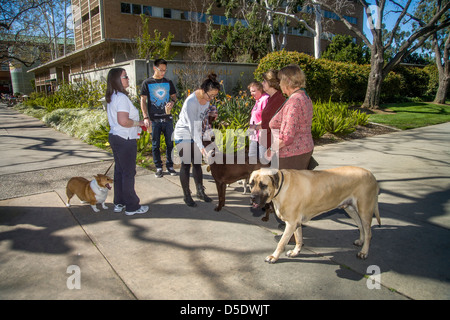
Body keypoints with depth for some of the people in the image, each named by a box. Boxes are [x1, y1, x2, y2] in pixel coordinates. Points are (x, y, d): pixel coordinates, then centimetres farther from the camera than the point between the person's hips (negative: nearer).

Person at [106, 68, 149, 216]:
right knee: (128, 173, 0)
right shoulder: (122, 98, -18)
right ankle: (132, 207, 11)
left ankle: (119, 203, 28)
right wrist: (138, 123, -13)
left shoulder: (112, 97, 13)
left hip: (114, 136, 10)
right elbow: (123, 121, -28)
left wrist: (136, 123, 17)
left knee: (119, 171, 17)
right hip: (125, 140, -10)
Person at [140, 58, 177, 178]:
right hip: (154, 119, -2)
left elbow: (174, 96, 17)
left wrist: (172, 102, -8)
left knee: (170, 143, 5)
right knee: (155, 145, 4)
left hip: (167, 118, 2)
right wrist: (146, 117, -9)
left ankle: (169, 166, 18)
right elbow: (143, 100, 1)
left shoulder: (168, 83, 10)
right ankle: (158, 167, 15)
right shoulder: (147, 83, 2)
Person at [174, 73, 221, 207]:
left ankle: (200, 192, 23)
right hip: (184, 136, -7)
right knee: (186, 164, 0)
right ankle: (186, 195, 12)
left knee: (197, 163, 11)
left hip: (197, 135, 7)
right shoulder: (191, 102, -30)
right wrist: (201, 147, -36)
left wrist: (210, 112, -6)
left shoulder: (206, 97, -7)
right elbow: (193, 126, -32)